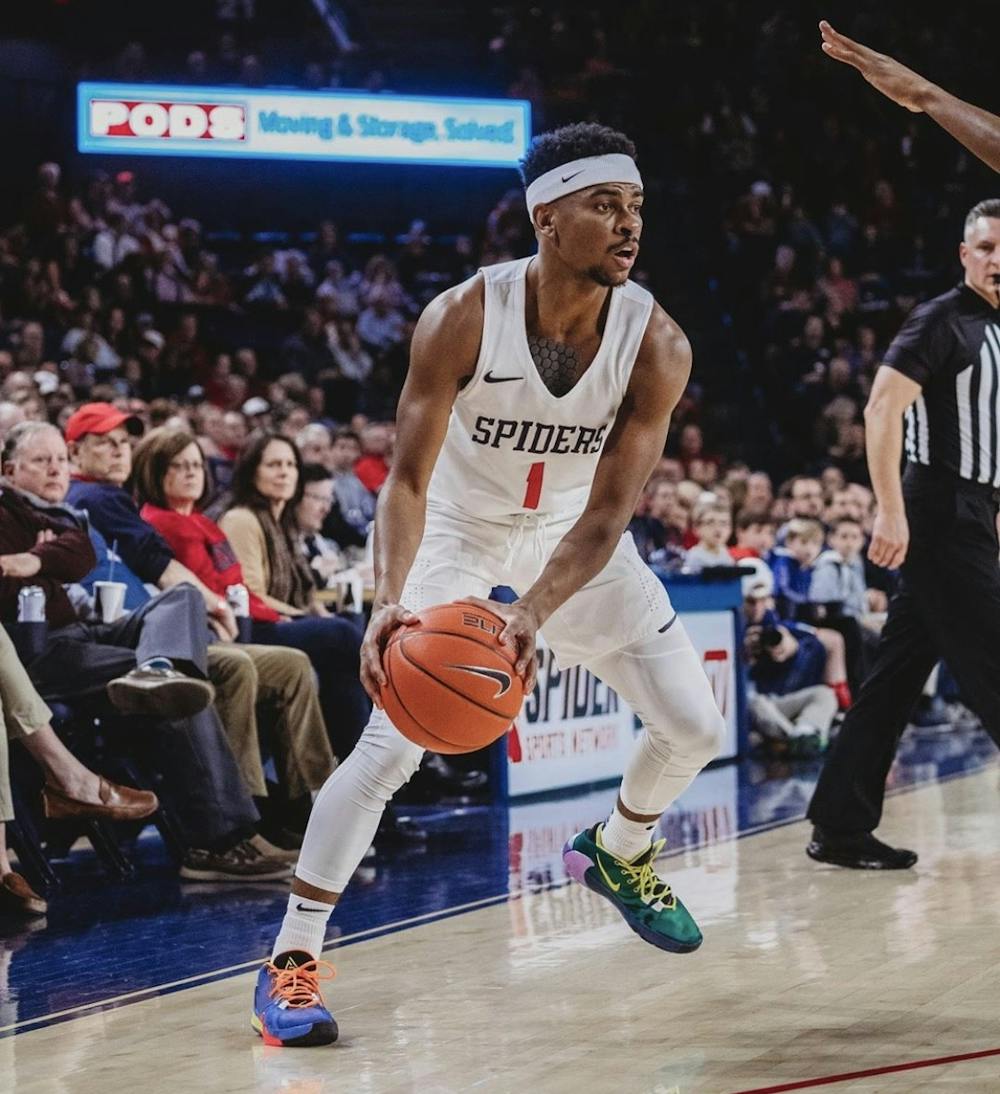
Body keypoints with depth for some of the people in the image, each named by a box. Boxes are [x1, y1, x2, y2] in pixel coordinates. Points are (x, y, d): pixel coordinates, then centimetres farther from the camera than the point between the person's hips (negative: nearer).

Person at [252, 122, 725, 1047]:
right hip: (460, 534, -3)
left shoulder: (656, 344, -24)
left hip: (576, 543, 3)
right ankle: (291, 961, -10)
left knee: (695, 728, 3)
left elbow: (606, 514, -27)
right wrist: (390, 600, -48)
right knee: (395, 739, -18)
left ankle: (619, 853, 36)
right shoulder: (463, 318, -29)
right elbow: (407, 478, -30)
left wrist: (534, 614, -44)